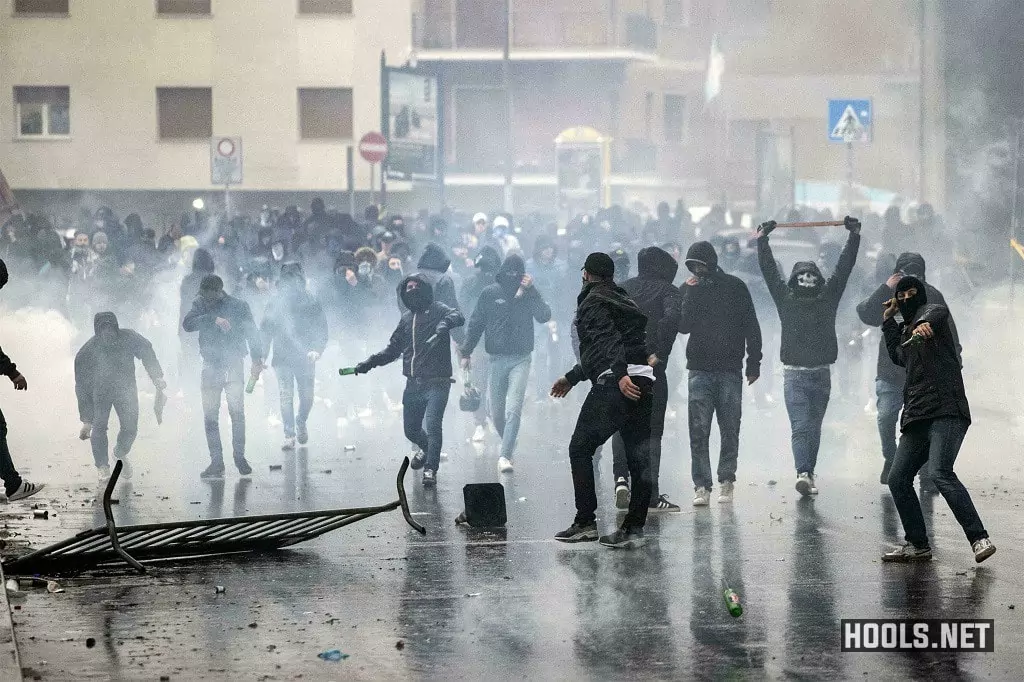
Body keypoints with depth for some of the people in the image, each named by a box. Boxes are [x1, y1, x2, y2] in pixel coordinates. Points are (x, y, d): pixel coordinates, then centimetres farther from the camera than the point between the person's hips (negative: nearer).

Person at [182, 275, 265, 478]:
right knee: (210, 416, 0)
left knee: (237, 412, -11)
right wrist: (213, 319, -24)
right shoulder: (200, 305, 4)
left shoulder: (238, 306, -1)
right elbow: (187, 324, -12)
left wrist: (257, 360, -6)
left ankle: (239, 456, 0)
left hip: (233, 366, -2)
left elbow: (252, 333, 3)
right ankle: (216, 462, 4)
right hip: (211, 367, 2)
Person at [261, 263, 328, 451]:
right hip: (282, 359, 0)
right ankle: (289, 435, -3)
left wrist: (316, 350, -20)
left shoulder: (311, 303, -1)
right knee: (286, 397, -7)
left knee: (307, 397, 4)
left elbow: (321, 329, -3)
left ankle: (301, 423, 33)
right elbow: (265, 331, 6)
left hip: (305, 358, 0)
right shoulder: (275, 303, 3)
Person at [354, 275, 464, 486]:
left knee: (432, 425, -20)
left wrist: (446, 323, -46)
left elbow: (458, 317, -25)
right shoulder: (406, 318, 14)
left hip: (437, 383, -6)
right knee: (411, 430, 13)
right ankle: (428, 449, 43)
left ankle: (430, 468, -11)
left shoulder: (438, 310, -4)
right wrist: (370, 362, 11)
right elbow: (393, 349, 22)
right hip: (413, 385, 6)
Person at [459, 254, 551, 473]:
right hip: (496, 358, 2)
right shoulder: (490, 294, 1)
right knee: (497, 412, 9)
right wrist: (465, 353, 5)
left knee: (513, 410, -15)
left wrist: (527, 292, -21)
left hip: (521, 359, -2)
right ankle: (509, 444, 34)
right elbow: (476, 324, 7)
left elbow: (544, 316, -16)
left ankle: (505, 456, -18)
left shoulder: (530, 293, -1)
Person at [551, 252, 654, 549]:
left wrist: (620, 374, -31)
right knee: (639, 457, 6)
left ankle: (585, 523, 2)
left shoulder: (592, 302, 1)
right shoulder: (624, 301, 28)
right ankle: (634, 528, 3)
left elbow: (607, 340, -17)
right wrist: (571, 377, 44)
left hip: (615, 383, -7)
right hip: (645, 382, 7)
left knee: (580, 448, 4)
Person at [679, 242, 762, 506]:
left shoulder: (735, 287, 4)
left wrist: (754, 363, 1)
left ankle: (727, 480, 14)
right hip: (700, 370, 0)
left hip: (730, 370, 0)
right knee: (699, 431, -7)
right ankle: (701, 486, -7)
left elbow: (751, 326, 5)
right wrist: (691, 294, -14)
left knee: (730, 430, 4)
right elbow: (683, 326, -7)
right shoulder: (690, 290, 6)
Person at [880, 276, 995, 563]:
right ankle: (917, 545, 13)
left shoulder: (931, 311, 2)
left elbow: (937, 313, -23)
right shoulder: (906, 329, 25)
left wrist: (924, 324, -47)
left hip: (946, 412, -9)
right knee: (897, 478, 4)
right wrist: (889, 321, 33)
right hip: (917, 417, 9)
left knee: (940, 473, -25)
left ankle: (980, 539, -26)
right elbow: (898, 356, 40)